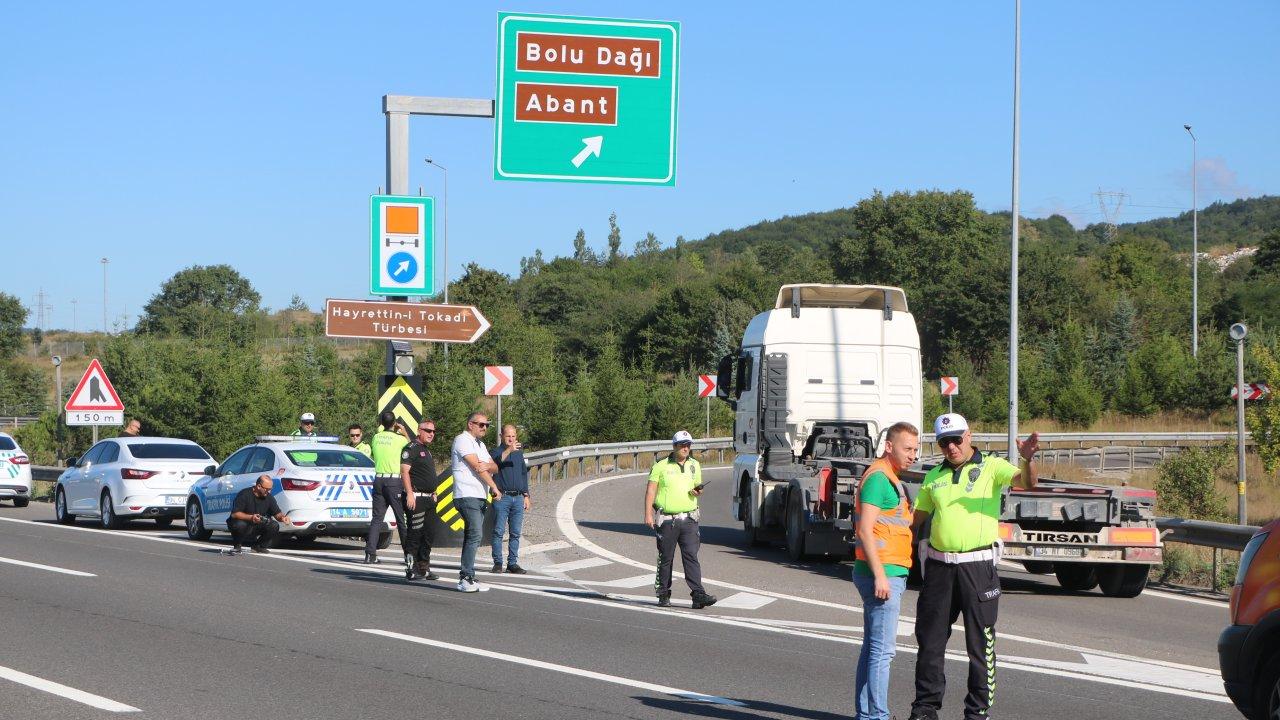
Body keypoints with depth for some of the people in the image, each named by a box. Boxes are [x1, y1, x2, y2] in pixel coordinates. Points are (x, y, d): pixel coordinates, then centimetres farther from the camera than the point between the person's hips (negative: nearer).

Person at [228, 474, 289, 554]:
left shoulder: (269, 497, -1)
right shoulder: (244, 494, -18)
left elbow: (277, 513, 3)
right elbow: (234, 514, -24)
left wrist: (282, 517, -21)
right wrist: (250, 517, -39)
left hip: (258, 527, 5)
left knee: (274, 526, -19)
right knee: (239, 525, -38)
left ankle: (259, 546, 4)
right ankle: (237, 546, -8)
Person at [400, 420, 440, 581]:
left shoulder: (427, 451, 21)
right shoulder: (411, 448, -8)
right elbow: (404, 471, -16)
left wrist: (433, 494, 23)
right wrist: (409, 494, -23)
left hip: (428, 499, 9)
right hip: (416, 497, -9)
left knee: (427, 536, 10)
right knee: (414, 534, -8)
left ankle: (424, 568, 16)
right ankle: (410, 569, -7)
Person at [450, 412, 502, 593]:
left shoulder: (480, 445, 23)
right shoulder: (463, 440, -6)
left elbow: (495, 468, 14)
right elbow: (477, 467, -13)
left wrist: (488, 465, -11)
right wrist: (495, 488, -10)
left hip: (480, 497, 9)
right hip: (467, 495, -9)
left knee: (472, 538, 7)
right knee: (474, 536, -17)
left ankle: (467, 578, 8)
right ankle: (466, 578, -19)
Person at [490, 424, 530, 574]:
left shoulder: (519, 453, 18)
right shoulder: (497, 451, 2)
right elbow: (496, 460, -23)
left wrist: (526, 496, 19)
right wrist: (509, 450, -35)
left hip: (518, 498, 5)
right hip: (502, 497, -5)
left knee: (516, 532, 3)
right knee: (499, 531, -5)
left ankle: (512, 563, 7)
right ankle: (497, 563, -1)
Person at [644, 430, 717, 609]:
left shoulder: (694, 465, 13)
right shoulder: (661, 466, 0)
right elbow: (651, 490, -2)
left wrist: (698, 491, -1)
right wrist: (648, 514, -10)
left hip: (688, 519, 2)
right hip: (666, 519, -2)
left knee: (691, 556, -7)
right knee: (665, 558, 5)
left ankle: (698, 595, -14)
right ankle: (663, 595, 15)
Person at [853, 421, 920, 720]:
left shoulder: (889, 478, 19)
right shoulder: (878, 478, -13)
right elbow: (866, 530, -19)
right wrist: (880, 575, -23)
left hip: (887, 574, 10)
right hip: (882, 572, -10)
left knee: (873, 647, 13)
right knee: (883, 649, -10)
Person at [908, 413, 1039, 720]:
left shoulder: (991, 466, 0)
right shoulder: (934, 477, 13)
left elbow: (1025, 481, -18)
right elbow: (916, 519, 20)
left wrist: (1027, 459, -38)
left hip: (978, 566, -4)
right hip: (939, 565, 4)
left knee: (980, 641, 0)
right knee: (930, 639, 9)